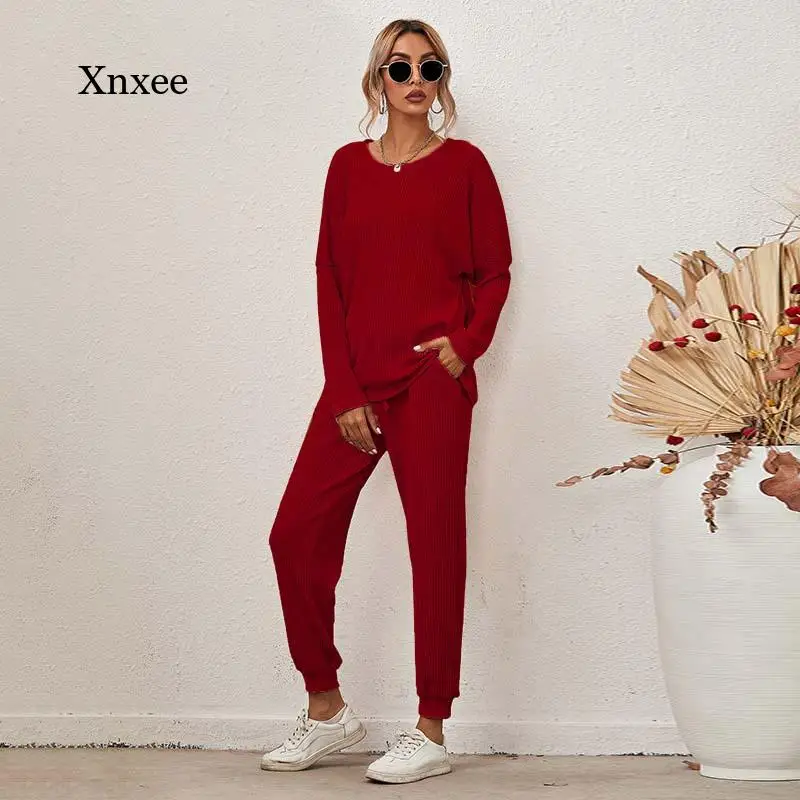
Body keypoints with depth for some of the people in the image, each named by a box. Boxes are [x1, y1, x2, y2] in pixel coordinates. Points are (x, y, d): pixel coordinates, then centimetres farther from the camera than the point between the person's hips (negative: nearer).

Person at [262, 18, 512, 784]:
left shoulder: (463, 164, 4)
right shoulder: (349, 166, 10)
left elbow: (494, 272, 6)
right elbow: (331, 281, 7)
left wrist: (465, 343, -13)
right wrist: (344, 391, -1)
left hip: (432, 379, -3)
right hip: (356, 379, 4)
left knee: (434, 545, -1)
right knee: (297, 534, 0)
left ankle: (430, 733, 7)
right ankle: (326, 711, 18)